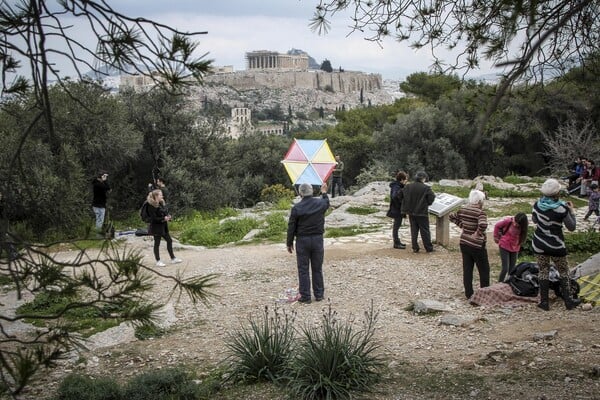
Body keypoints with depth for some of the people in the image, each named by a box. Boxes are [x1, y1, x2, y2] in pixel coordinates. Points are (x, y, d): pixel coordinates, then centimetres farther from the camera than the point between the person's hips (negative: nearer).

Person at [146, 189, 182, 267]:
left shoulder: (161, 204, 9)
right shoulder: (152, 206, -17)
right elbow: (154, 218, -20)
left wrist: (168, 216, -2)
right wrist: (163, 218, -21)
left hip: (163, 226, 9)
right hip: (156, 227, -9)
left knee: (169, 240, 11)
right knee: (157, 243, 1)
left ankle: (173, 258, 20)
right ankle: (158, 261, 10)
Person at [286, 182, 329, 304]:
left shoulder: (297, 208, -12)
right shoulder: (320, 203, -4)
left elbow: (291, 227, -7)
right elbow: (327, 202, 23)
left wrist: (289, 243, 4)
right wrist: (324, 192, 42)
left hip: (302, 240, -3)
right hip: (317, 239, 3)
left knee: (303, 269, 4)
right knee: (317, 268, 13)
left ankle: (305, 296, 6)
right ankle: (319, 294, 19)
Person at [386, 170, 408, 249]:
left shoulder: (398, 186, 10)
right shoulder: (397, 187, -21)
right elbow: (394, 196, -35)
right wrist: (399, 205, -25)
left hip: (397, 210, 10)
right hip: (397, 210, -10)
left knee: (396, 226, 18)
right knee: (396, 226, -1)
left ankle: (397, 241, 30)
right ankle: (396, 243, 6)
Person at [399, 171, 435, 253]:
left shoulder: (407, 187, 1)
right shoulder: (426, 188, -15)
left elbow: (400, 196, 8)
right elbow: (431, 199, -15)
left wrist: (407, 205, 18)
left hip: (411, 212, 4)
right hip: (422, 212, -4)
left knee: (414, 230, 13)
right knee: (425, 231, 6)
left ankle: (415, 248, 13)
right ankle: (429, 248, 14)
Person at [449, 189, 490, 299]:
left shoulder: (462, 210, 0)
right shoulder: (480, 212, -20)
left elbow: (451, 216, 13)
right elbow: (483, 225, -38)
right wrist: (478, 233, -21)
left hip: (464, 243, 6)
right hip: (477, 246, -6)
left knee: (467, 269, 12)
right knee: (484, 270, 11)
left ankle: (468, 294, 16)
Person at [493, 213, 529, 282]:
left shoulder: (525, 224, -14)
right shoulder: (508, 221, -23)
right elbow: (497, 226, -5)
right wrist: (496, 237, 3)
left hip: (515, 248, 3)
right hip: (505, 247, -3)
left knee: (512, 270, 7)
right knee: (505, 269, -8)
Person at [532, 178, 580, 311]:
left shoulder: (537, 205, -9)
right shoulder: (561, 209, -21)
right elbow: (572, 227, -8)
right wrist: (571, 211, 2)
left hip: (539, 244, 3)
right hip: (556, 245, -3)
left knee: (543, 271, 12)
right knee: (563, 272, 15)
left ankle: (544, 302, 12)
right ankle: (568, 301, 22)